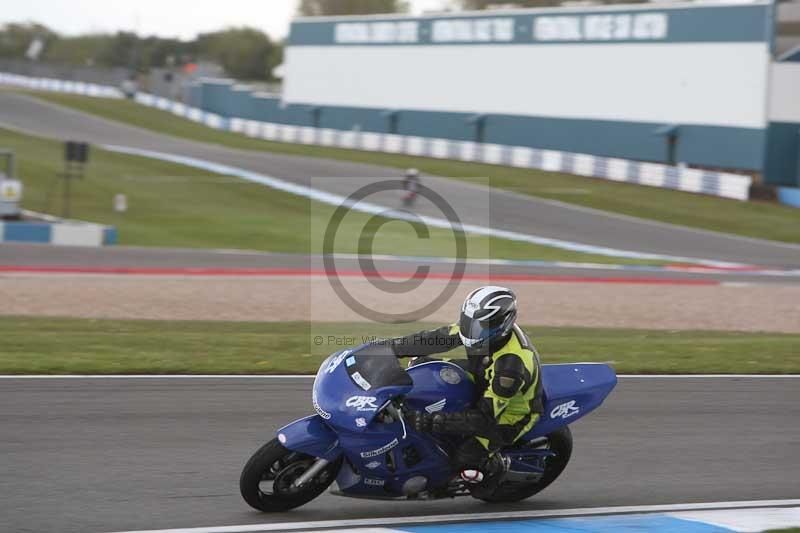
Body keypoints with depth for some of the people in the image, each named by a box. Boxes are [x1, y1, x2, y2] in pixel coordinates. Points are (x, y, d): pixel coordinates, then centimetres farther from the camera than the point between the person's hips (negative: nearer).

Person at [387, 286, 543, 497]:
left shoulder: (512, 365, -41)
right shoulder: (488, 325, -20)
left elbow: (485, 416, -38)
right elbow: (439, 338, -12)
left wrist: (434, 422, -43)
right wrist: (392, 346, -17)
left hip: (509, 414, -8)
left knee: (465, 460, -24)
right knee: (422, 363, -3)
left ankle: (496, 466, 9)